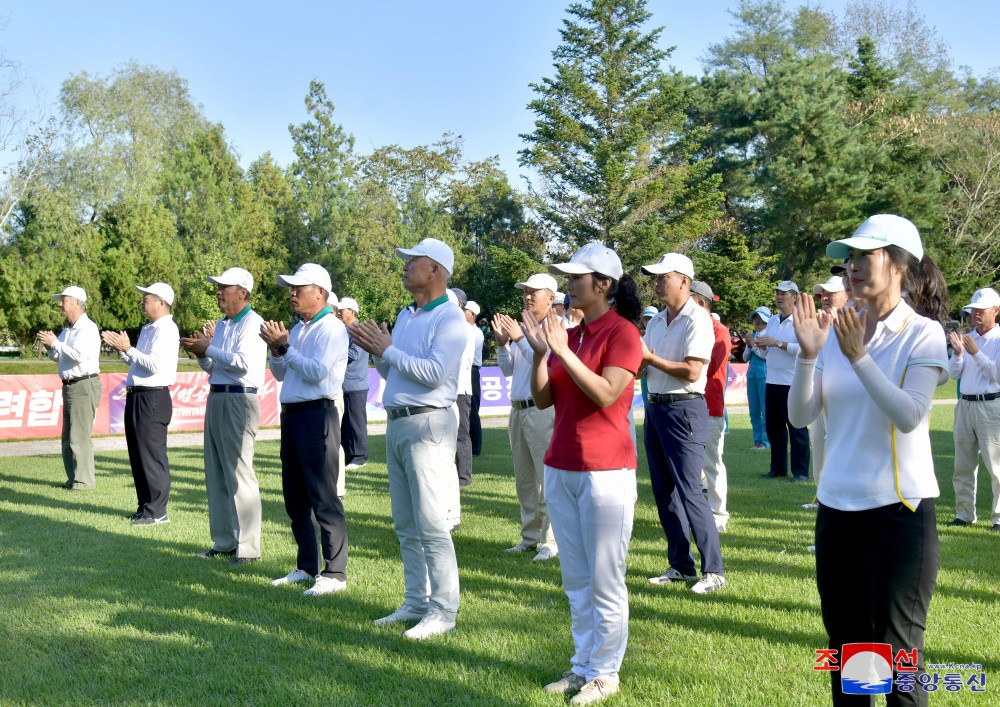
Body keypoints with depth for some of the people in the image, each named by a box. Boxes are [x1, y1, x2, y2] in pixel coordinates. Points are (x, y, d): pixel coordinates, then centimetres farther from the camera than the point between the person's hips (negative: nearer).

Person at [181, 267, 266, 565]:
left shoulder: (253, 323, -9)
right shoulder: (220, 325, 19)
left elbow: (243, 363, -21)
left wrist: (208, 349, -14)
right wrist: (201, 354, 4)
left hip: (239, 401, -9)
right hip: (216, 398, 9)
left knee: (239, 474, -9)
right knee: (216, 474, 11)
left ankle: (247, 548, -4)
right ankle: (224, 542, 19)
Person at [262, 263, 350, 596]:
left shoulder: (332, 328, -9)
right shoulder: (297, 329, 17)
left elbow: (317, 371, -20)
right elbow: (281, 374, 20)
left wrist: (285, 347, -14)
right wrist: (276, 350, 3)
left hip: (317, 416, -9)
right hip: (291, 416, 9)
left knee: (323, 499, -8)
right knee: (295, 497, 13)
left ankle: (335, 573, -3)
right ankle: (306, 567, 24)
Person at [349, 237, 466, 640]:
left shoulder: (450, 319, -9)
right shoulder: (405, 316, 18)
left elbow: (435, 373, -22)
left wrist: (387, 350, -14)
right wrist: (376, 351, 3)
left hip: (428, 425, -9)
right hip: (396, 424, 9)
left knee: (431, 525, -7)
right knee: (406, 525, 12)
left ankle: (443, 611, -1)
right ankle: (417, 602, 21)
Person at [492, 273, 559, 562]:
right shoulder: (522, 328, 17)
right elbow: (507, 370, 18)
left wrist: (519, 339, -20)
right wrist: (502, 343, 2)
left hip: (543, 411, -8)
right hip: (518, 410, 8)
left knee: (548, 478, -8)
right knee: (524, 480, 13)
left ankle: (551, 541, -4)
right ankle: (530, 537, 21)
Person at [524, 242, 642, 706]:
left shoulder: (622, 332, -8)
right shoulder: (568, 334, 11)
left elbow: (607, 394, -21)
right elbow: (542, 399, 8)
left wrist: (563, 351, -21)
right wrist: (539, 352, -5)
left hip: (606, 471, -7)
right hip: (560, 469, 7)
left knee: (604, 581, 0)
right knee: (575, 580, 14)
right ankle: (583, 664, 24)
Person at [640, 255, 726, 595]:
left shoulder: (697, 320, -11)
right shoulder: (655, 322, 14)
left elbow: (692, 371, -20)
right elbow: (644, 367, 17)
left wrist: (650, 358, -16)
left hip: (684, 410, -8)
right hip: (655, 407, 8)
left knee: (689, 492, -9)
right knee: (663, 491, 10)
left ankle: (713, 570, 0)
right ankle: (680, 565, 20)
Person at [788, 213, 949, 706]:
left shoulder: (922, 334, -7)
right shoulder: (838, 332, 4)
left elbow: (909, 416, -20)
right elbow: (800, 416, -2)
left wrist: (859, 356, -24)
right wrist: (807, 354, -16)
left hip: (899, 509, -5)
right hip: (836, 507, 5)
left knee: (897, 652, 2)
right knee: (846, 643, 16)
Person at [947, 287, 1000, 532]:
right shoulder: (966, 338, 13)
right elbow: (953, 373, 9)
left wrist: (976, 353, -17)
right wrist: (958, 353, -8)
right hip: (965, 405, 6)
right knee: (963, 465, 9)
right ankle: (964, 513, 17)